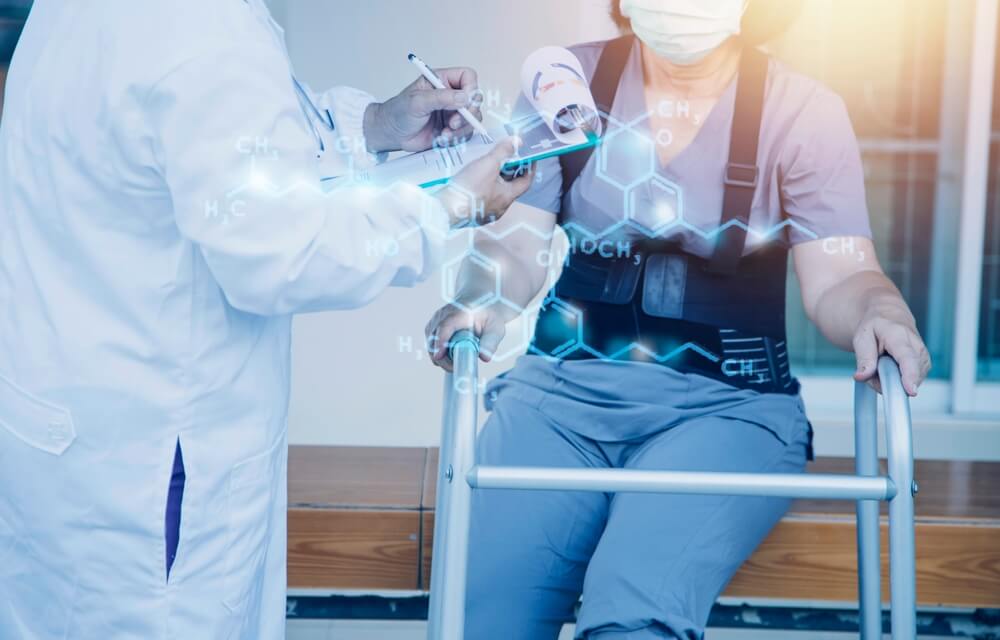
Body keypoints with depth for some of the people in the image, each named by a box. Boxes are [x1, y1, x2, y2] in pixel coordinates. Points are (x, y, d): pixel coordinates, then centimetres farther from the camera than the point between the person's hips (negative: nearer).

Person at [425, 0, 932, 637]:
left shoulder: (803, 111, 2)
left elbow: (837, 278, -5)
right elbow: (515, 243, 1)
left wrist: (879, 314, -28)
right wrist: (480, 303, -21)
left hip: (725, 404, -2)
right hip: (563, 390, 2)